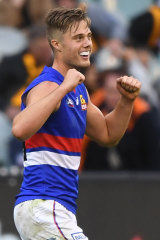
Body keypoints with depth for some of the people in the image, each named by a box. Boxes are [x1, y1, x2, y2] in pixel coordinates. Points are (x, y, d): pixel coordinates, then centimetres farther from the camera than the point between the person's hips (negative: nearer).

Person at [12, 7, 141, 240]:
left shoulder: (78, 89, 16)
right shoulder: (48, 85, -15)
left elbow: (108, 134, 26)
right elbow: (20, 129, -34)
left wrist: (127, 100, 10)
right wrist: (63, 88, -33)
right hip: (43, 208, -10)